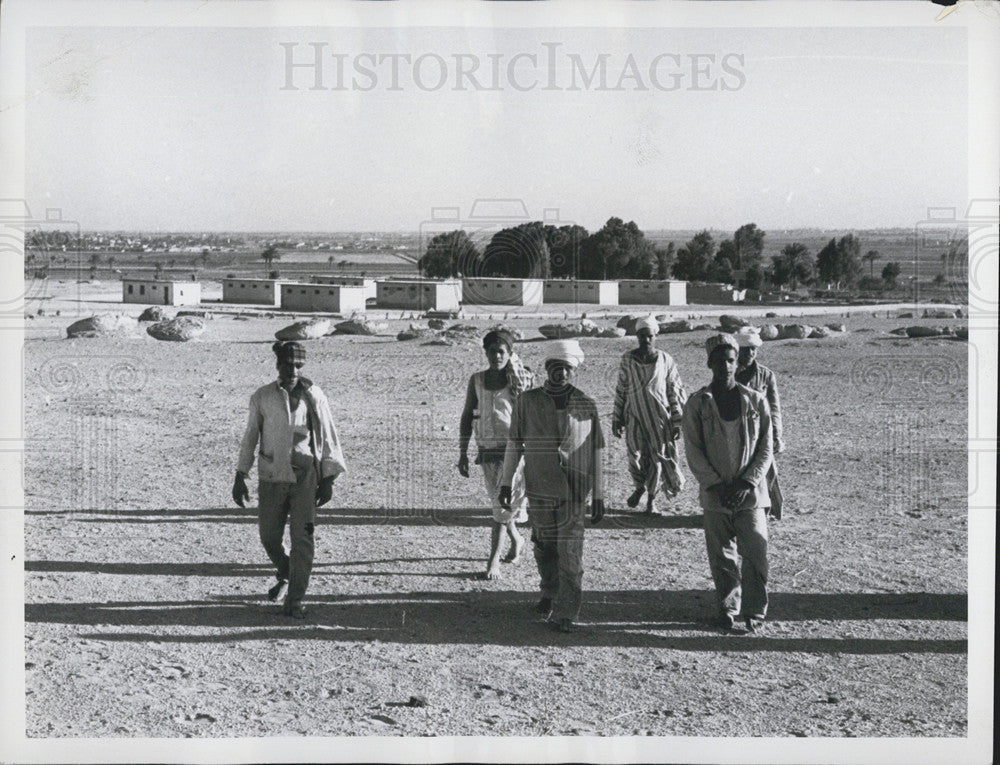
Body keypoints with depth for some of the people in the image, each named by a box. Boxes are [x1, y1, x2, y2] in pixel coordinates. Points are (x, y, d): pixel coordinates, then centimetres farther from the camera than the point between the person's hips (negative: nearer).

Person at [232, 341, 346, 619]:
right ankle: (285, 574, 38)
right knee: (269, 537, 6)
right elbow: (250, 438, 12)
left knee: (302, 538, -8)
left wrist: (328, 479, 2)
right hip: (271, 478, 2)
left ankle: (294, 601, 0)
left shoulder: (314, 396, 1)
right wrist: (240, 477, 10)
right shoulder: (262, 397, 4)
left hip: (305, 476, -2)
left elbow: (328, 439, 6)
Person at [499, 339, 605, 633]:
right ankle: (550, 593, 36)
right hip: (539, 488, 1)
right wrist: (507, 482, 9)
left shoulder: (586, 405, 2)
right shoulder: (528, 401, 3)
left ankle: (564, 614, -2)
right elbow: (514, 443, 11)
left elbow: (596, 451, 7)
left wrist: (598, 494, 7)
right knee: (544, 546, 10)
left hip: (574, 489, -1)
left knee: (570, 551, -7)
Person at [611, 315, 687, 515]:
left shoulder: (665, 360, 0)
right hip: (634, 416, 1)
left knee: (658, 456, 2)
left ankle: (652, 497, 18)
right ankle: (639, 487, 30)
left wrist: (677, 421, 2)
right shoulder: (628, 359, 2)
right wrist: (616, 418, 8)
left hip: (659, 416, -1)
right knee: (634, 454, 1)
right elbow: (621, 390, 9)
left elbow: (675, 391, 4)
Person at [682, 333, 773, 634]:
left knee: (756, 553, -4)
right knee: (721, 556, 7)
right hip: (715, 495, 0)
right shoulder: (697, 404, 1)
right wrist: (716, 485, -10)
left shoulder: (756, 402, 3)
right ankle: (728, 610, 21)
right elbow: (693, 451, -2)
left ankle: (755, 612, 10)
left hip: (751, 493, 0)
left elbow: (765, 449, 2)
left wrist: (747, 483, -9)